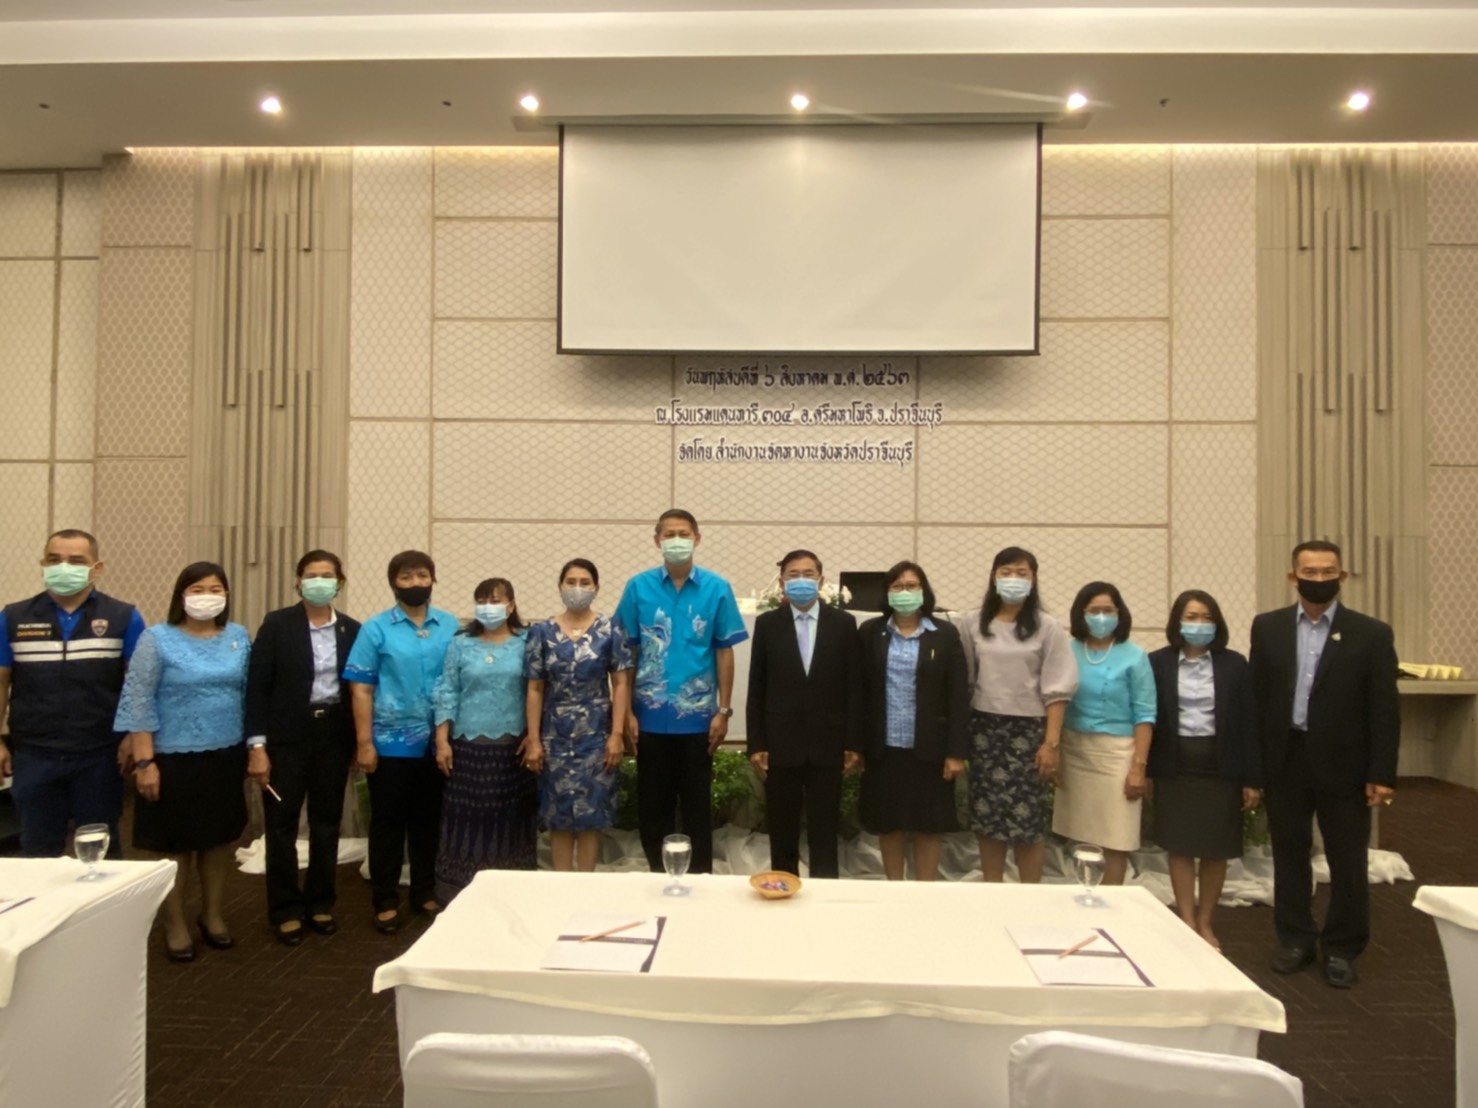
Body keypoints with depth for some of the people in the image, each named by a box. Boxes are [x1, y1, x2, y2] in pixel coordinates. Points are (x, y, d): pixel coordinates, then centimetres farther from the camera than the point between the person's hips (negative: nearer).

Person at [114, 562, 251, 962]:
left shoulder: (239, 637, 4)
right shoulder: (157, 638, -7)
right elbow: (138, 703, -10)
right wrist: (144, 762, -13)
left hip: (227, 757, 4)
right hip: (175, 759, -4)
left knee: (222, 839, 14)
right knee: (175, 845, 8)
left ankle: (212, 915, 32)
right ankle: (174, 925, 25)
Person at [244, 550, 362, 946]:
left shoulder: (352, 630, 4)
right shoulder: (277, 624, -5)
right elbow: (257, 686, -7)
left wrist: (360, 741, 3)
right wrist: (256, 745, -12)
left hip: (334, 734, 3)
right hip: (287, 734, -3)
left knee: (327, 821, 12)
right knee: (281, 823, 5)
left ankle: (320, 902, 26)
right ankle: (286, 909, 19)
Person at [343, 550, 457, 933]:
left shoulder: (451, 626, 2)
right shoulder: (375, 629, -4)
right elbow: (361, 689, -5)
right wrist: (364, 743, -9)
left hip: (437, 743, 2)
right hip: (391, 743, -2)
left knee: (428, 821, 14)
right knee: (388, 823, 8)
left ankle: (425, 893, 29)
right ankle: (385, 902, 21)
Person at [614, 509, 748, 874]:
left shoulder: (716, 589, -3)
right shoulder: (638, 587, -2)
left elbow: (724, 652, 0)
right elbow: (626, 653, 1)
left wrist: (724, 710, -2)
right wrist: (626, 712, -2)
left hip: (698, 717, 0)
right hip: (650, 717, 1)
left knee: (698, 804, 11)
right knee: (653, 804, 12)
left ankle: (700, 876, 26)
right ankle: (658, 875, 28)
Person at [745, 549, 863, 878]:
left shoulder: (843, 623, 2)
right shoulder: (767, 623, 2)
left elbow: (854, 687, 1)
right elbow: (756, 689, 2)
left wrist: (854, 743, -3)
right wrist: (756, 744, -3)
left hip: (827, 744, 0)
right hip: (781, 743, 0)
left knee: (825, 833, 9)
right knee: (782, 833, 10)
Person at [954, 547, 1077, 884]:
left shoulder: (1047, 629, -2)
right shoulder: (971, 624, 3)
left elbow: (1057, 691, -4)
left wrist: (1051, 743, -9)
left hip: (1028, 730, -2)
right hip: (984, 729, 2)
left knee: (1028, 821, 0)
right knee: (987, 818, 7)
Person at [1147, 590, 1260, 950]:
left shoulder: (1234, 664, 0)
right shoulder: (1158, 663, -2)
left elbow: (1247, 723, 1)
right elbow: (1149, 718, 0)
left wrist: (1252, 778, -2)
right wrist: (1144, 770, -3)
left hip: (1220, 765, 1)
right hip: (1175, 765, 0)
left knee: (1216, 849, 8)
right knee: (1179, 846, 5)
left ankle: (1205, 923, 24)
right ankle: (1187, 923, 17)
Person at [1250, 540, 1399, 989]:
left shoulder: (1372, 634, -4)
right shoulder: (1267, 627, 2)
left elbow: (1384, 710, -4)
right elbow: (1257, 698, 3)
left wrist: (1381, 775, -9)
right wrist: (1252, 765, -1)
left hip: (1343, 765, -2)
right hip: (1285, 761, 2)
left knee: (1348, 861, 8)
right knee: (1289, 855, 13)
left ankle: (1342, 949, 25)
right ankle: (1296, 939, 28)